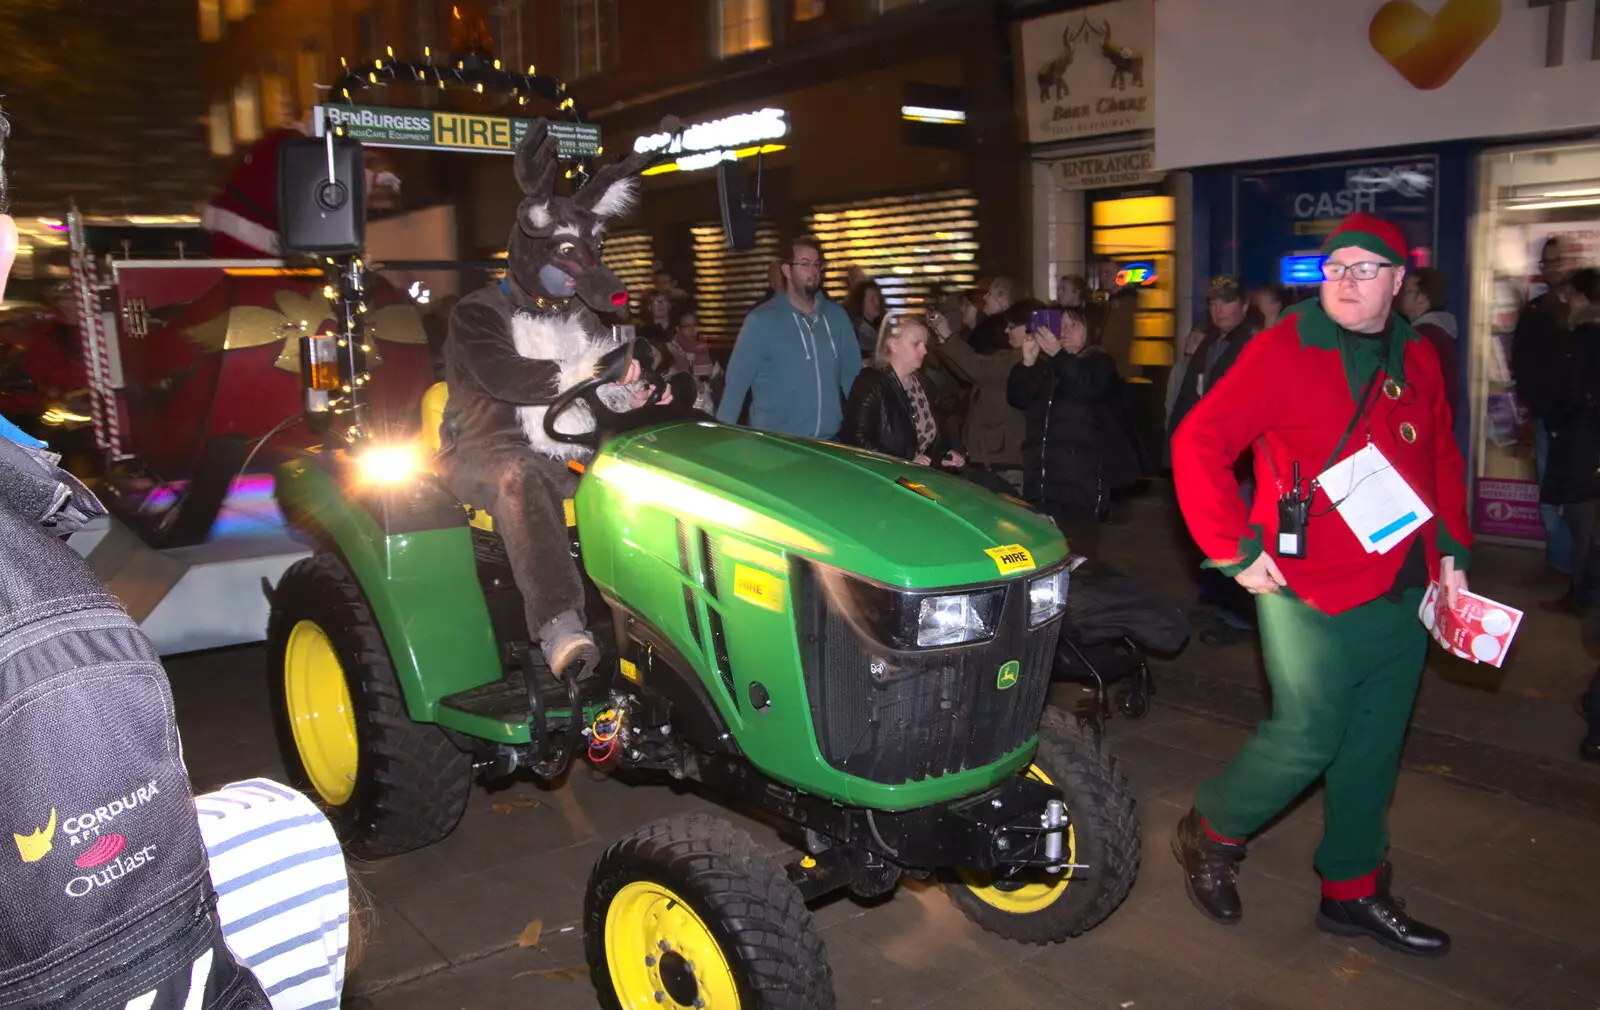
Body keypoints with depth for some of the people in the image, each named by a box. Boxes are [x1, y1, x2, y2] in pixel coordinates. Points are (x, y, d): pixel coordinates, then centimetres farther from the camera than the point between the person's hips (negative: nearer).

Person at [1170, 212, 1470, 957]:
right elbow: (1198, 443, -14)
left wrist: (1450, 549, 10)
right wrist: (1237, 551, -17)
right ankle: (1208, 836, 23)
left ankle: (1352, 892, 31)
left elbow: (1442, 459, 20)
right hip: (1313, 595, -6)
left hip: (1403, 594, 7)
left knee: (1373, 749, 14)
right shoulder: (1283, 350, -10)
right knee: (1305, 740, -3)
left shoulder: (1416, 358, 9)